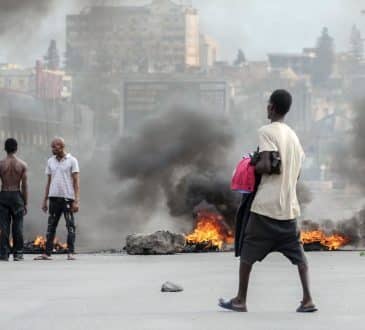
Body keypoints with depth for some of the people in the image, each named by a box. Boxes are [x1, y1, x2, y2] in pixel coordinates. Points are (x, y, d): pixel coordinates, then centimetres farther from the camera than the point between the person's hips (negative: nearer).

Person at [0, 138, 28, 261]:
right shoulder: (22, 165, -2)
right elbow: (24, 186, -1)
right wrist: (25, 203, 6)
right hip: (17, 195, 0)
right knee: (17, 226, 6)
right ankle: (18, 253, 7)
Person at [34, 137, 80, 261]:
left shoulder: (72, 161, -2)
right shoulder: (50, 161, 11)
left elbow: (76, 181, -5)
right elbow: (49, 182, 15)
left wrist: (76, 201, -13)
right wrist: (45, 200, 10)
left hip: (67, 197, -4)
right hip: (54, 197, 4)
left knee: (70, 226, -2)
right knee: (51, 226, 3)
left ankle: (70, 253, 0)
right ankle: (47, 253, 4)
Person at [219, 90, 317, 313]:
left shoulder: (267, 132, -9)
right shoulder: (293, 136, 14)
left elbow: (266, 166, -18)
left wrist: (251, 167, 0)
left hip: (266, 204, -6)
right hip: (289, 205, 6)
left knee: (248, 252, 5)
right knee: (297, 253, 8)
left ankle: (240, 300, 9)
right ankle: (308, 300, -1)